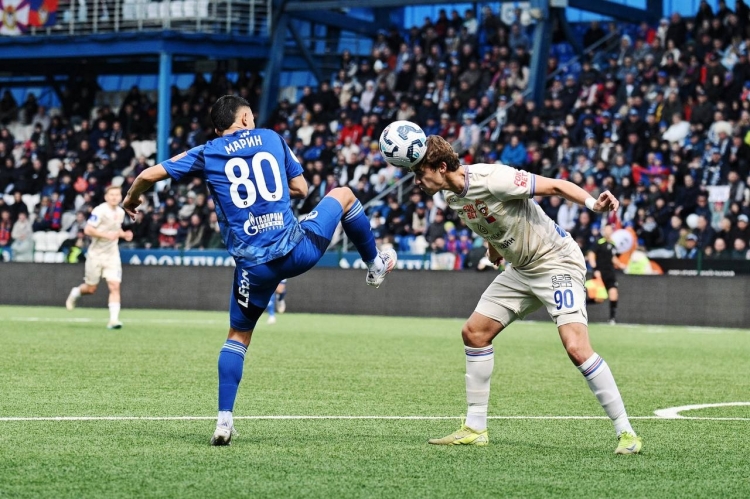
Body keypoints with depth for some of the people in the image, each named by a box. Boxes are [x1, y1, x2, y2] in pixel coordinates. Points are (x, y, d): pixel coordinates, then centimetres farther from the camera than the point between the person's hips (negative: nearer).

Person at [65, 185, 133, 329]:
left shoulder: (121, 212, 6)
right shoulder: (100, 211, -16)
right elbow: (87, 230, -21)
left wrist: (124, 234, 4)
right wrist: (106, 235, -28)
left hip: (112, 254, 4)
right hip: (96, 254, -4)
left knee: (114, 286, -11)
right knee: (91, 289, 7)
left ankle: (113, 319, -13)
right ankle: (76, 292, 41)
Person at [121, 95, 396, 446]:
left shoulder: (207, 153, 9)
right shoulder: (271, 138, 13)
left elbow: (150, 175, 5)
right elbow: (300, 189, 17)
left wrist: (131, 199, 25)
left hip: (254, 266, 0)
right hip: (297, 249, 0)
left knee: (238, 336, 18)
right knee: (343, 194, 28)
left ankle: (224, 421, 6)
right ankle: (375, 265, 43)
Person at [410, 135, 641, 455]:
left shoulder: (493, 179, -25)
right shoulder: (451, 196, 1)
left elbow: (555, 186, -25)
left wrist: (592, 203, -38)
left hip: (557, 263, -9)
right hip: (520, 269, 9)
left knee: (576, 347, -22)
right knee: (474, 332, 6)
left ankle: (626, 433, -14)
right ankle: (475, 428, 17)